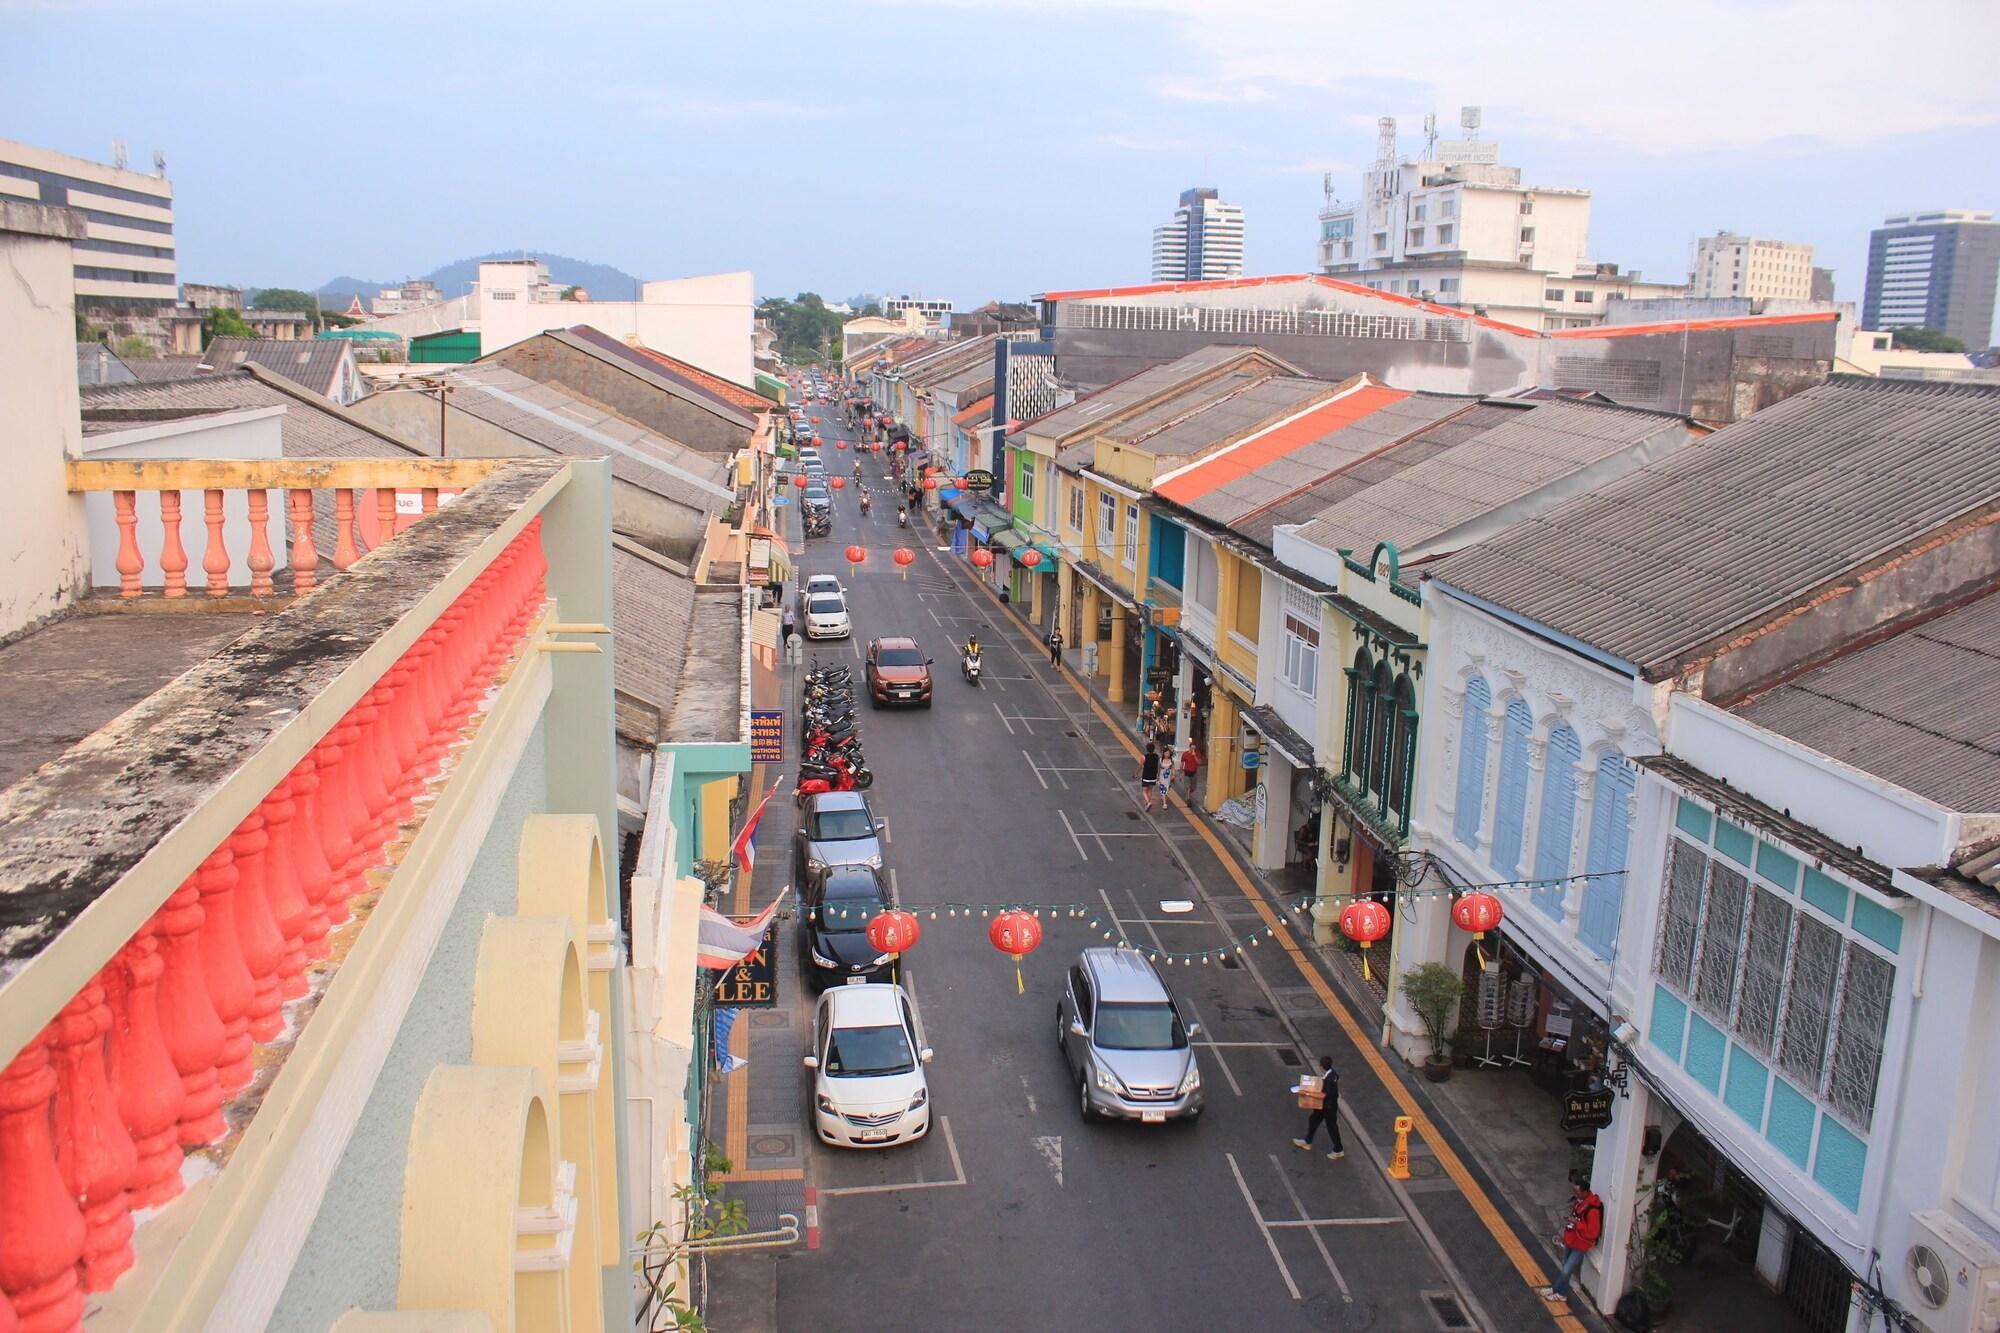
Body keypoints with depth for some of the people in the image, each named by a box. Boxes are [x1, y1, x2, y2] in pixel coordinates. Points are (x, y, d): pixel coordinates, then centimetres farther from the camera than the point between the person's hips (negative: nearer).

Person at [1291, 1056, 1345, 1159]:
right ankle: (1307, 1142, 39)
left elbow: (1323, 1095, -32)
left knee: (1332, 1127, 9)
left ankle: (1338, 1151, 28)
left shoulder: (1328, 1080, -36)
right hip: (1323, 1105, 9)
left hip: (1329, 1107, -9)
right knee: (1313, 1120, 22)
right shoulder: (1331, 1072, -9)